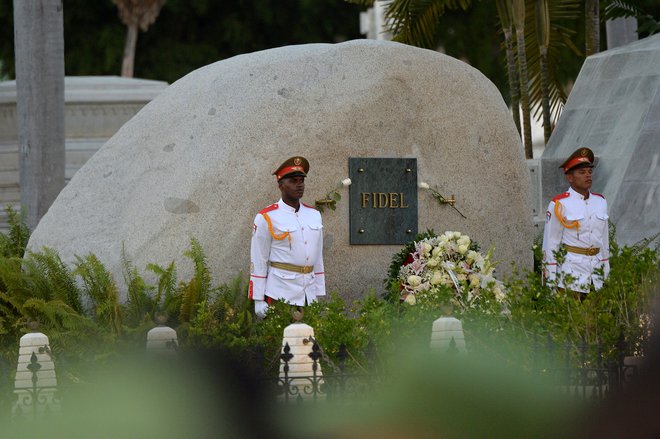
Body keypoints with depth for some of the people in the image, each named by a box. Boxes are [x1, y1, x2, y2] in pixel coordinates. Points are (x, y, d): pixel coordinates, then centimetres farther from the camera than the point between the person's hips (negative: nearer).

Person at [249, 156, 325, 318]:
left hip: (309, 296, 5)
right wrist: (258, 300, -7)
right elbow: (258, 262, -4)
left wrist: (320, 295, 13)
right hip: (281, 293, -5)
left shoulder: (314, 215, 12)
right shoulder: (266, 218, -4)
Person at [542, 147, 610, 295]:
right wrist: (550, 282, -8)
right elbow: (550, 243, -6)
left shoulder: (600, 202, 10)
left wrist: (606, 275, 16)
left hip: (596, 270, 6)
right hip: (570, 271, -6)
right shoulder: (559, 204, -7)